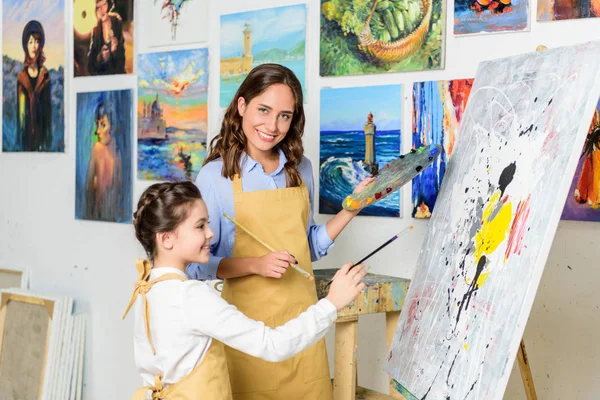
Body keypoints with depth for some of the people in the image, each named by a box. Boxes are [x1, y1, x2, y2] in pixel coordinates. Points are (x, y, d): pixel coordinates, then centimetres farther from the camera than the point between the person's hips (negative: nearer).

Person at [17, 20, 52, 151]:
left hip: (41, 132, 1)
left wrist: (47, 141, 0)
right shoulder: (21, 78, 0)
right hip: (26, 135, -1)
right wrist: (20, 140, -4)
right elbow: (20, 111, 1)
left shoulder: (45, 75, 3)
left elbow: (48, 108, 4)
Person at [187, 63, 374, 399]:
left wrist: (350, 209, 3)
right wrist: (256, 265, -20)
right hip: (248, 320, -4)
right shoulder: (216, 175, -8)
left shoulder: (301, 170, 6)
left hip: (301, 316, 4)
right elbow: (197, 264, -7)